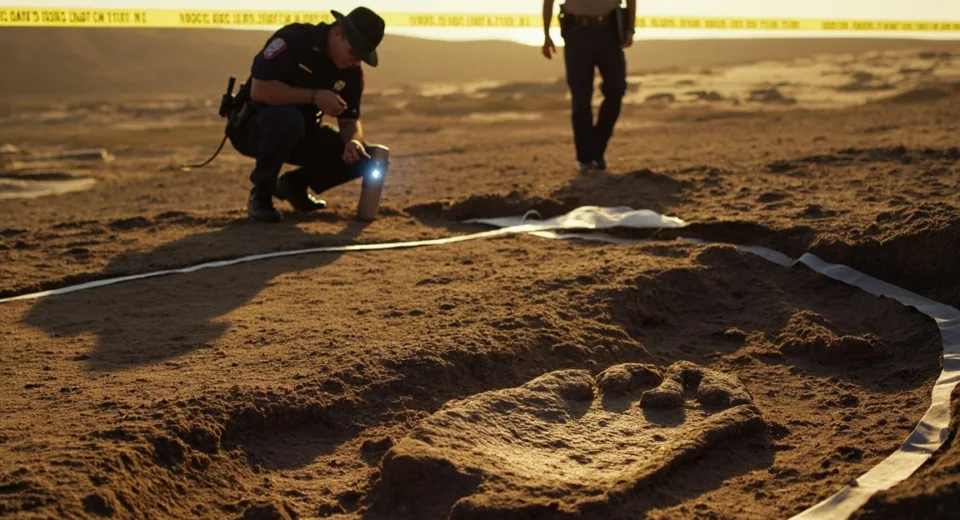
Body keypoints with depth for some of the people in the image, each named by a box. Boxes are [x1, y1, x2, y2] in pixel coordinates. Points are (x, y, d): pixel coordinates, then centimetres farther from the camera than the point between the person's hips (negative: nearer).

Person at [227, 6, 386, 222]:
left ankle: (296, 183, 11)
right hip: (253, 125, -6)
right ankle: (260, 194, -17)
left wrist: (353, 141, -26)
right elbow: (259, 90, -31)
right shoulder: (293, 39, -24)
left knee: (361, 157, -12)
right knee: (287, 119, -39)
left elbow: (350, 120, -2)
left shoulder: (352, 72, -5)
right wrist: (314, 96, -30)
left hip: (301, 133, 6)